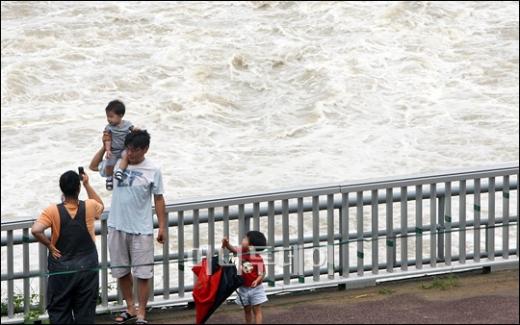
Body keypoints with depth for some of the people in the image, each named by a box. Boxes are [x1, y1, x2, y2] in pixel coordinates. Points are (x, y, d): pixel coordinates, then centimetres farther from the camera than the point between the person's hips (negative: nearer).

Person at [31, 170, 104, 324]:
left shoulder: (53, 211, -14)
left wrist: (50, 246, -11)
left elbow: (36, 230, -26)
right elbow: (100, 206, 17)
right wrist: (87, 184, 17)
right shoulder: (89, 207, -8)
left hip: (61, 269, -1)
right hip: (87, 269, 1)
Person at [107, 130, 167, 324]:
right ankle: (130, 308, 28)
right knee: (121, 271, 13)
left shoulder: (152, 170, -6)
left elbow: (159, 199, -1)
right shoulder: (118, 164, 0)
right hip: (117, 227, 4)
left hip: (141, 230, -3)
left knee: (143, 274, -1)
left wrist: (162, 227, -2)